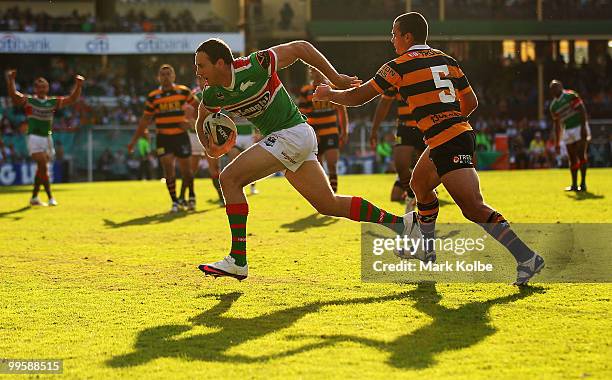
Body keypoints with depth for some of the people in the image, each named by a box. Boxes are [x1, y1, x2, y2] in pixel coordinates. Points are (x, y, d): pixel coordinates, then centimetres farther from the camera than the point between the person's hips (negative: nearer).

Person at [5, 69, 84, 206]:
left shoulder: (53, 102, 7)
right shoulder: (28, 101, -3)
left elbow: (72, 99, 3)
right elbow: (13, 95, -17)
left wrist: (78, 85, -12)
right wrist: (11, 80, -32)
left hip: (47, 138, 5)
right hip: (34, 137, -5)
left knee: (41, 169, 10)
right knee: (43, 167, -13)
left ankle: (34, 197, 22)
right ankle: (50, 197, -10)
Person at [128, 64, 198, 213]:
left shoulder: (184, 91, 0)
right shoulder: (153, 97, 2)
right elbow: (145, 120, 8)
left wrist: (190, 123, -5)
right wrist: (134, 140, 6)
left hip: (181, 136, 0)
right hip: (163, 137, 1)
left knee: (185, 169, 4)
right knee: (168, 169, -8)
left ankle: (191, 196, 29)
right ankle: (175, 202, 4)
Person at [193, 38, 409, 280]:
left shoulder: (255, 65, -21)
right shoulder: (212, 96, -2)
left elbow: (300, 47, -10)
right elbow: (202, 121, 19)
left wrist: (336, 79, -4)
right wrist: (209, 148, -2)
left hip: (292, 132, -8)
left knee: (229, 179, -16)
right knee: (329, 205, 11)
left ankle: (237, 261, -14)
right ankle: (400, 223, 22)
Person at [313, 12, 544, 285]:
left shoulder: (399, 66, -5)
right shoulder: (447, 61, 13)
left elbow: (358, 97, 2)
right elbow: (471, 102, 17)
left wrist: (329, 94, 20)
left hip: (447, 144, -9)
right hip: (461, 130, 9)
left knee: (474, 208, -14)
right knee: (419, 185, 28)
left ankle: (526, 258, -21)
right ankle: (425, 249, 41)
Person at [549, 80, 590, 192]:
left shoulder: (571, 96, -8)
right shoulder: (553, 106, 11)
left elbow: (582, 111, -13)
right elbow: (557, 124, 17)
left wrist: (583, 127, -21)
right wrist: (557, 142, 14)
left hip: (580, 127, -6)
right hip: (567, 131, 6)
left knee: (581, 155, -11)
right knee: (572, 159, 5)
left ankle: (583, 183, -9)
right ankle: (574, 185, 10)